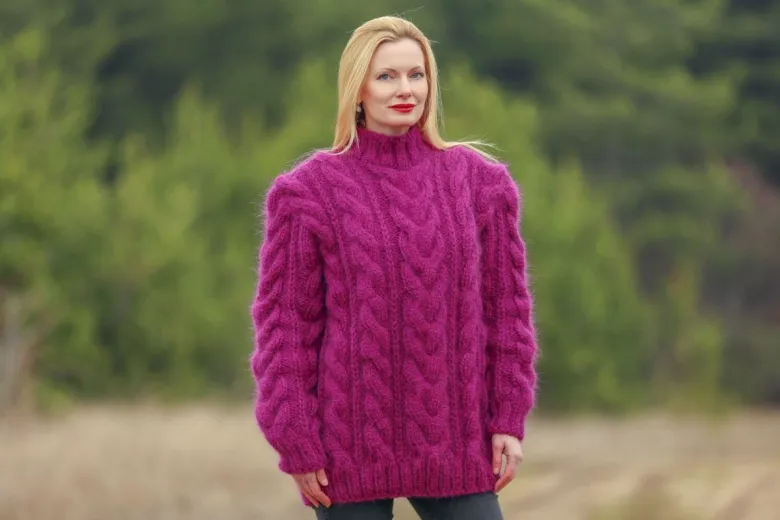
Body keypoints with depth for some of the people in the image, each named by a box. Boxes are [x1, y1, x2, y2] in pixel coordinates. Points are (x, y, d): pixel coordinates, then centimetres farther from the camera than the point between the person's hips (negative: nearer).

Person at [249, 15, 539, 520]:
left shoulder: (478, 181, 6)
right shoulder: (309, 193, -2)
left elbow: (505, 305, 8)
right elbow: (285, 323, -3)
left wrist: (509, 420, 2)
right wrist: (295, 444, -8)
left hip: (452, 442, 3)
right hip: (350, 448, -2)